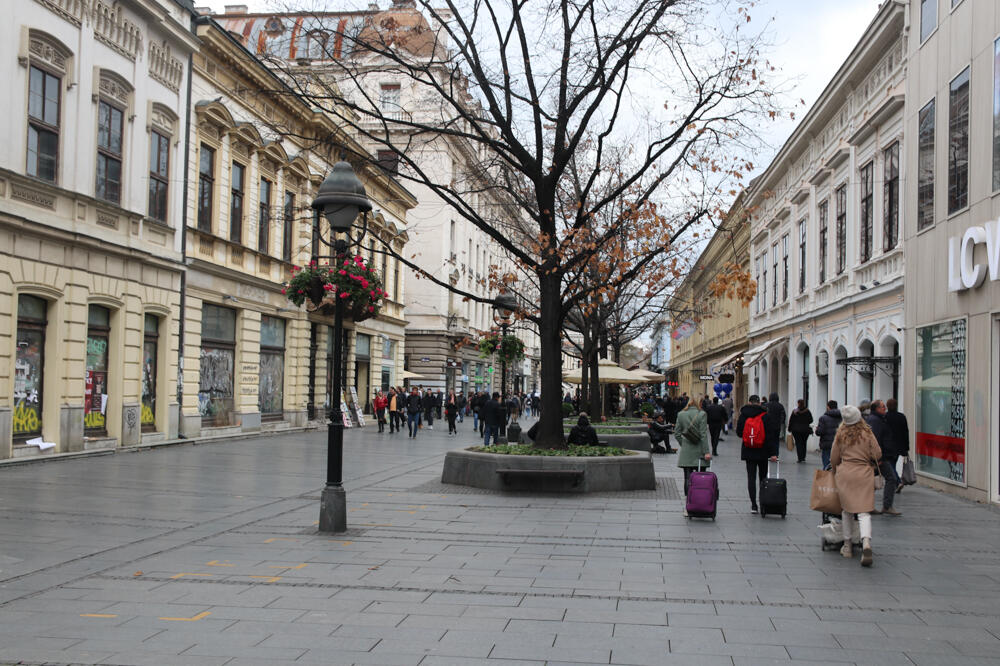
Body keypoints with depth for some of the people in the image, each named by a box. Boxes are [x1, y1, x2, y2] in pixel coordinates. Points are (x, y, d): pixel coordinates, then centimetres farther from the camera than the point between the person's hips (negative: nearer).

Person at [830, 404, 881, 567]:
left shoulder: (841, 435, 2)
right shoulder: (867, 434, -1)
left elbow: (834, 459, 9)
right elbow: (877, 454, 2)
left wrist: (835, 472, 27)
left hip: (845, 474, 1)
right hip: (864, 475, -1)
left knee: (847, 510, 14)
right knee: (864, 512, -4)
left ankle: (847, 545, 19)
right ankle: (866, 543, -25)